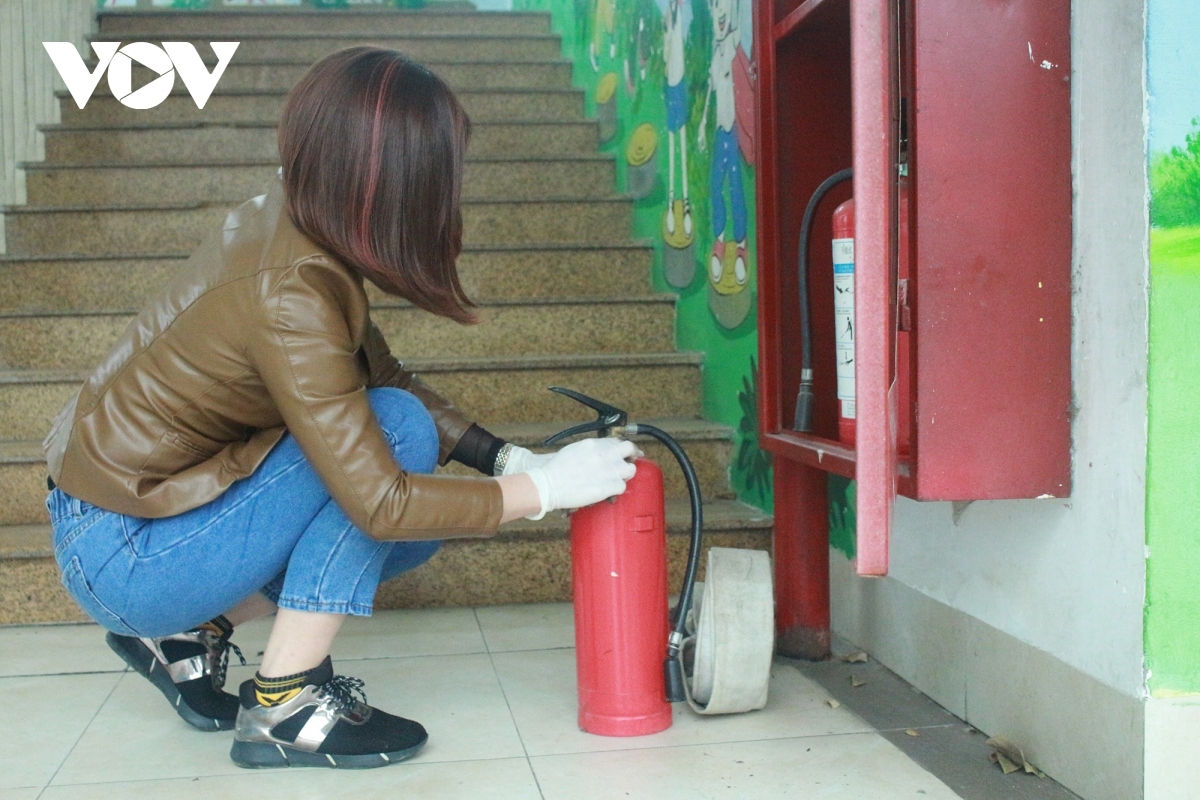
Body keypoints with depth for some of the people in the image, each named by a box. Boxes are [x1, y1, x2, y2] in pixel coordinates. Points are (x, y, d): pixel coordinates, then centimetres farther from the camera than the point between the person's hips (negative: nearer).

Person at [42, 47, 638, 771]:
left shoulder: (284, 224, -4)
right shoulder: (288, 293, -29)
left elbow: (384, 376, 6)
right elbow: (379, 502, -28)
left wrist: (505, 457, -3)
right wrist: (544, 487, -19)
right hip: (121, 557, -8)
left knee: (421, 518, 8)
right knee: (399, 430, -19)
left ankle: (186, 633, 14)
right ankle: (285, 708, -11)